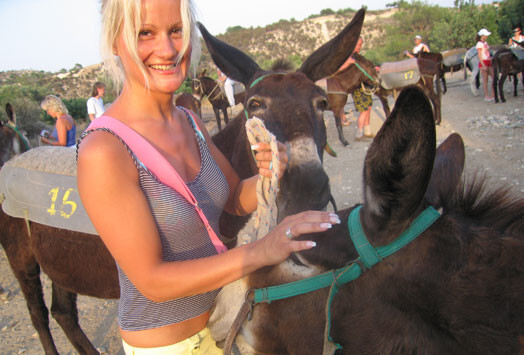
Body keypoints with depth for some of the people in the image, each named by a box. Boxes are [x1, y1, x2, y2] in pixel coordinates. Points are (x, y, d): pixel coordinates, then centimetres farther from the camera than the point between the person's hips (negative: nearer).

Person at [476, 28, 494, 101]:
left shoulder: (485, 43, 15)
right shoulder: (479, 44, -10)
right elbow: (479, 56, -14)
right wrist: (483, 66, -20)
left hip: (489, 62, 8)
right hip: (483, 63, -8)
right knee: (485, 80, -3)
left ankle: (492, 95, 13)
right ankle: (486, 96, 4)